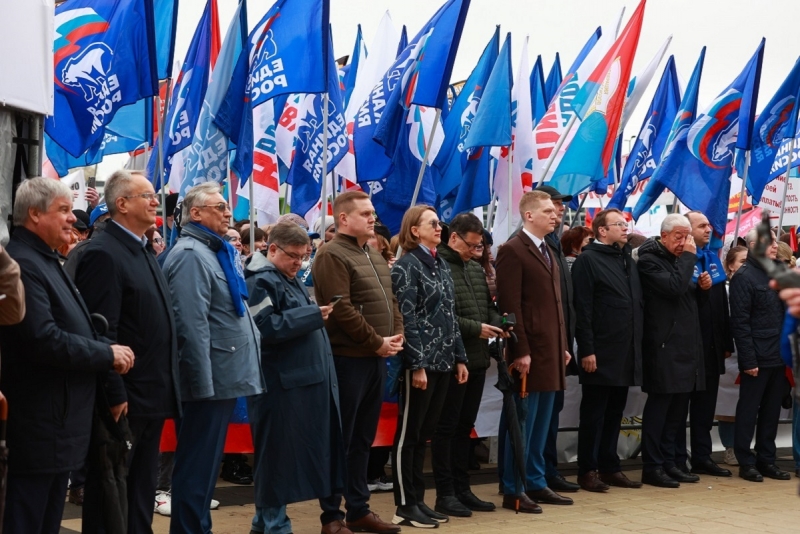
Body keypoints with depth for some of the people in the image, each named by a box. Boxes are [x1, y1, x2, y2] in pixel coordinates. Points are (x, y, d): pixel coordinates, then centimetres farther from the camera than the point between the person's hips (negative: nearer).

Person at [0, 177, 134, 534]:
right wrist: (107, 355, -15)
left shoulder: (46, 261, 16)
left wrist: (105, 350, 3)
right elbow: (44, 340, -26)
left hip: (59, 416, 11)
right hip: (40, 420, -10)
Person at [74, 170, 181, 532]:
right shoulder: (103, 254, -16)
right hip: (124, 400, -9)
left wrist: (166, 388, 15)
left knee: (142, 490, 17)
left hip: (153, 396, 9)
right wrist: (114, 396, -22)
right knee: (110, 489, 3)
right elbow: (101, 333, -21)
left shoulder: (143, 253, 14)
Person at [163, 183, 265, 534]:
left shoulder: (218, 252, 17)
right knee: (197, 465, -3)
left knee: (205, 464, 16)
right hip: (209, 379, -10)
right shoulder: (190, 255, -15)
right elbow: (192, 325, -22)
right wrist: (203, 383, -24)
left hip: (223, 376, 10)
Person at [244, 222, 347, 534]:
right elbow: (266, 327, -21)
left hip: (308, 379, 10)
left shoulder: (290, 280, 21)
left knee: (319, 448, 10)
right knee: (278, 451, -3)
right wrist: (313, 316, -19)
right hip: (280, 383, -10)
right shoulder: (261, 281, -10)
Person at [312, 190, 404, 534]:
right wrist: (377, 342, -15)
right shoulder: (332, 256, -11)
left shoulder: (374, 256, 17)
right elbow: (342, 309, -19)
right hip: (348, 358, -9)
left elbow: (391, 300, 19)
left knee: (362, 439, 14)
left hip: (376, 358, 9)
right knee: (341, 439, -2)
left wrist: (398, 334, 2)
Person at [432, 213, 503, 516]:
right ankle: (445, 494, 6)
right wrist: (476, 328, -17)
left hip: (477, 359, 8)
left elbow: (488, 305, 20)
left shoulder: (476, 268, 15)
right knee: (447, 428, 0)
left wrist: (498, 323, -1)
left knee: (465, 427, 14)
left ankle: (462, 489, 22)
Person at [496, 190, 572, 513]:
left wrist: (563, 346, 15)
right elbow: (510, 306, -15)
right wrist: (520, 351, -19)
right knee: (523, 423, -3)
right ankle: (513, 491, 5)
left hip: (551, 350, 8)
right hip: (530, 351, -8)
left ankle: (536, 484, 20)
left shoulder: (549, 252, 18)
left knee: (542, 423, 12)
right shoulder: (512, 251, -9)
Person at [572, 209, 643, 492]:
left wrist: (638, 345, 11)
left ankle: (609, 467, 20)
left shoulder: (629, 261, 16)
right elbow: (582, 309, -12)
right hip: (601, 353, -7)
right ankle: (587, 470, 8)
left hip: (626, 353, 7)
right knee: (594, 413, 1)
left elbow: (639, 303, 18)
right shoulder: (588, 260, -6)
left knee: (615, 413, 12)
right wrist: (587, 350, -17)